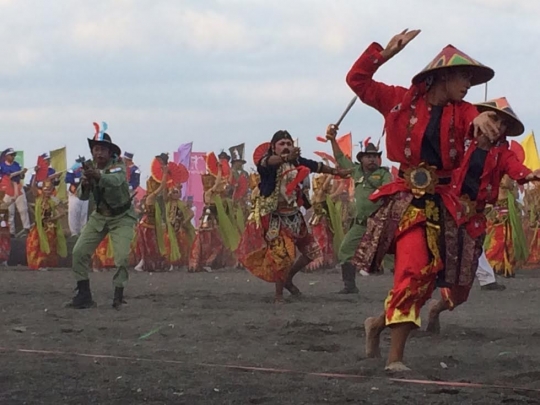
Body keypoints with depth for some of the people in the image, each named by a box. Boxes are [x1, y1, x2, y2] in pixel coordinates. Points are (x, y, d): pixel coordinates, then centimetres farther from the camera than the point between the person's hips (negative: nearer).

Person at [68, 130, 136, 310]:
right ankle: (84, 294, 5)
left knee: (122, 256, -19)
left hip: (122, 217, -5)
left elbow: (115, 181, -47)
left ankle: (118, 296, 1)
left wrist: (98, 176, -67)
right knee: (79, 252, -6)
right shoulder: (90, 167, -5)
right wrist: (84, 185, -32)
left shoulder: (117, 166, -22)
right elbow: (82, 196, -8)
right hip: (100, 215, 5)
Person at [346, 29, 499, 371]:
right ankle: (396, 356, -16)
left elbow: (478, 121, -13)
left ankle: (381, 323, 30)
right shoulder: (402, 101, 2)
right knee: (413, 270, -18)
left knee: (427, 277, 5)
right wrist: (385, 53, -8)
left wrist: (483, 119, -37)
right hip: (407, 198, -4)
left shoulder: (460, 111, 8)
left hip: (440, 202, 5)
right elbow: (357, 80, 3)